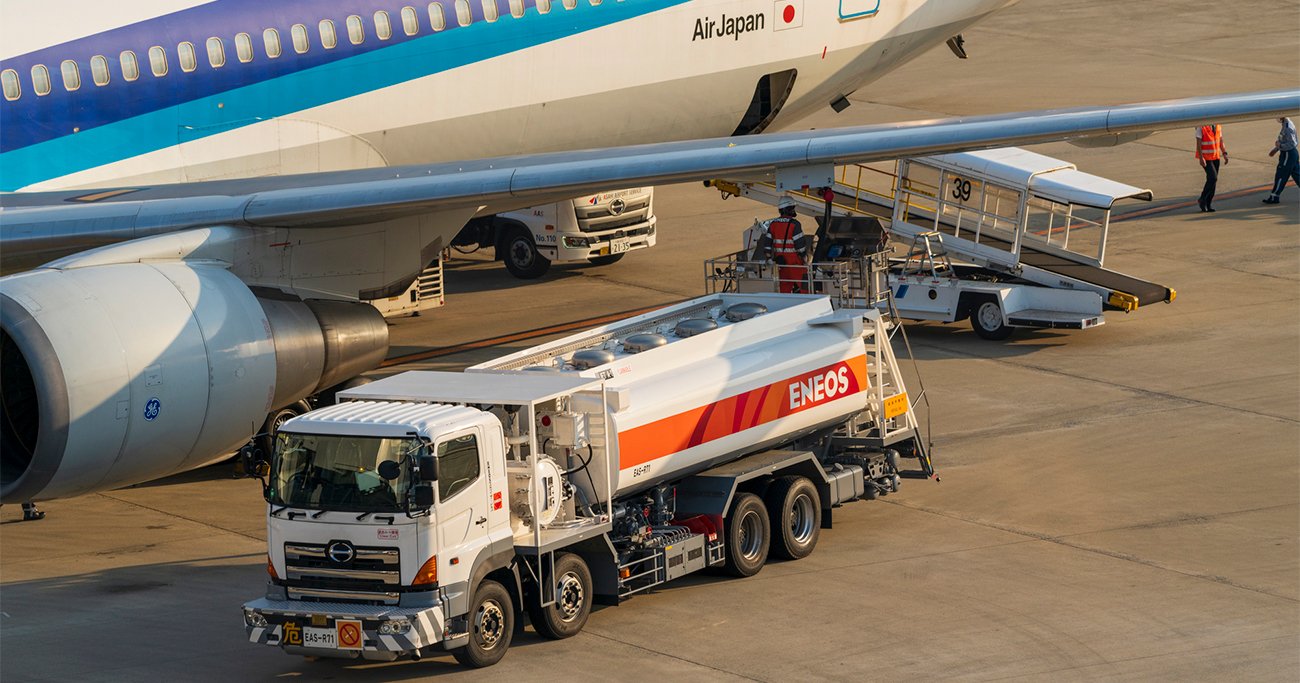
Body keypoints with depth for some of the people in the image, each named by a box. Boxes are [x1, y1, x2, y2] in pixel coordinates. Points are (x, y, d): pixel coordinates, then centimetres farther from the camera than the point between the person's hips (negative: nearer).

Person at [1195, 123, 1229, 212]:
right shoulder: (1201, 127, -13)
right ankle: (1202, 200, -2)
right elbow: (1198, 144, -14)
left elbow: (1221, 141, 14)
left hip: (1216, 157, 7)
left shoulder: (1217, 126, 7)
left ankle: (1208, 204, 12)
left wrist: (1224, 153, 3)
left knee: (1213, 180, 5)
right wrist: (1201, 158, -20)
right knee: (1213, 178, -17)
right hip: (1206, 157, -7)